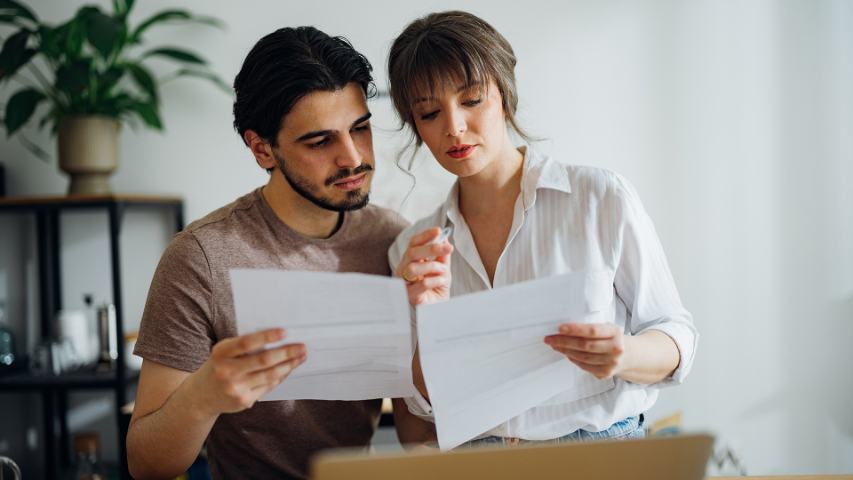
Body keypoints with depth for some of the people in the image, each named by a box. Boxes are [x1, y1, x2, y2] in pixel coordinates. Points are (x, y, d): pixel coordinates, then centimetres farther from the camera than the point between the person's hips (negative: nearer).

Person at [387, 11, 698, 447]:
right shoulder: (413, 250, 6)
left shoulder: (603, 198, -4)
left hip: (603, 446, -1)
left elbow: (675, 333, 1)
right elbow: (428, 404, 4)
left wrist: (622, 355, -20)